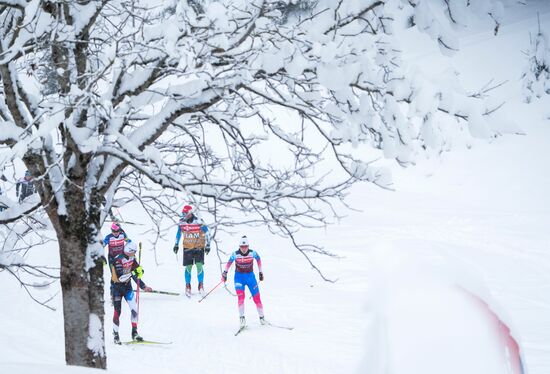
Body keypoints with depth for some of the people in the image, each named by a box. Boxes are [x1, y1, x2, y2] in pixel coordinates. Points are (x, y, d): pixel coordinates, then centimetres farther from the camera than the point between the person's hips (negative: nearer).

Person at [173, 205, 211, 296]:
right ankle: (187, 286, 14)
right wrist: (176, 244, 15)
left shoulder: (198, 222, -16)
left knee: (199, 266, -11)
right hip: (187, 247, 3)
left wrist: (208, 245, -9)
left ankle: (201, 285, 2)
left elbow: (207, 233, -7)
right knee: (188, 267, 0)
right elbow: (179, 233, 14)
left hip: (199, 247, -2)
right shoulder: (181, 222, -4)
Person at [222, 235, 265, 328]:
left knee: (256, 298, 1)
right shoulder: (235, 254, -14)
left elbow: (258, 259, 7)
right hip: (239, 277, -1)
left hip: (250, 276, 1)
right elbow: (229, 262, 5)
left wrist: (260, 272, 13)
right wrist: (225, 273, 6)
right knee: (241, 296, -19)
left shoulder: (253, 253, -13)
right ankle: (242, 318, -8)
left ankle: (261, 317, 17)